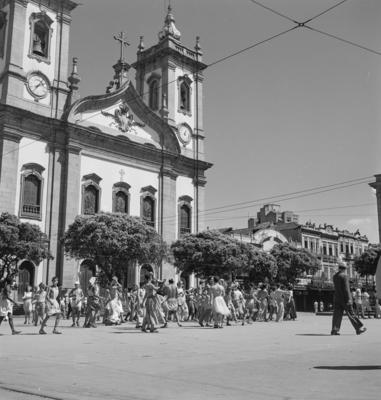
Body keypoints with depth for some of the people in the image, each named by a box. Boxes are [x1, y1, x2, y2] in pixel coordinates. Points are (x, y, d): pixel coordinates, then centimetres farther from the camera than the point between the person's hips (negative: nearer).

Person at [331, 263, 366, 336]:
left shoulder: (334, 276, 10)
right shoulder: (344, 276, -11)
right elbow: (346, 288, -16)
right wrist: (349, 299, -16)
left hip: (337, 298, 6)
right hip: (344, 298, -6)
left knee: (337, 314, 2)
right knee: (351, 314, 0)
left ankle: (334, 330, -5)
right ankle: (359, 328, 8)